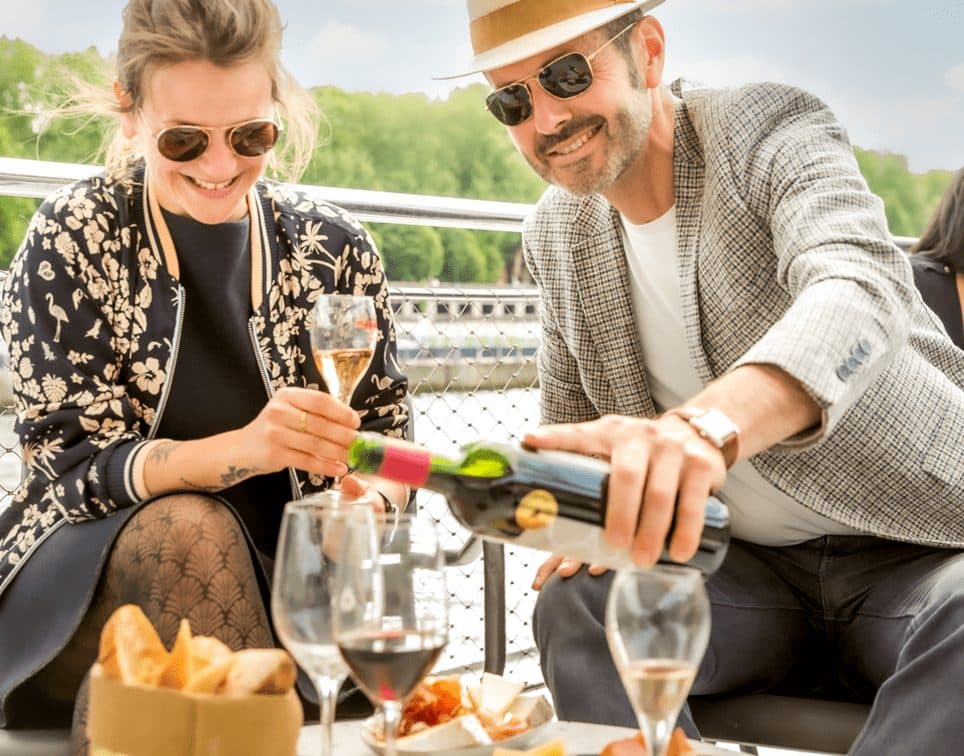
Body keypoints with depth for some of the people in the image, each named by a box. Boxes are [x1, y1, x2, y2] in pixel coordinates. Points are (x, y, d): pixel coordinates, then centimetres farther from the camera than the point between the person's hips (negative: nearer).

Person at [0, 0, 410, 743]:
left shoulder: (333, 247, 0)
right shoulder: (71, 240, -8)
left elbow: (389, 439, 6)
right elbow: (78, 467, -12)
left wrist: (369, 501, -20)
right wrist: (241, 451, -32)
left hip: (280, 574, 1)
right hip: (87, 570, 0)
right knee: (188, 528, -33)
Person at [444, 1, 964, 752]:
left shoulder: (770, 127, -13)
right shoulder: (556, 234, 3)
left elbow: (860, 291, -34)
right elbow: (570, 421, 15)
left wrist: (708, 424, -55)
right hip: (747, 568, 4)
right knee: (575, 605, -23)